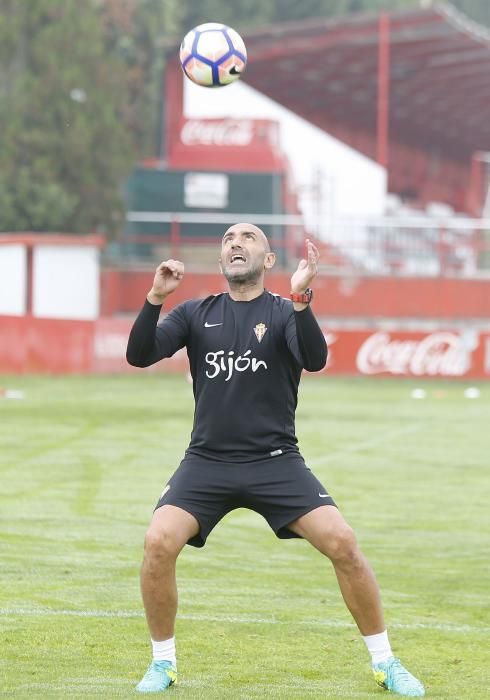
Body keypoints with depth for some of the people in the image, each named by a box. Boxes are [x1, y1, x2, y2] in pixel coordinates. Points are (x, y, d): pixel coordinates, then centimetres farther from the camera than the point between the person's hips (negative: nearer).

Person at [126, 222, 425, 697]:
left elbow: (315, 360, -19)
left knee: (342, 543, -15)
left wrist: (300, 298, -33)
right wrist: (155, 298, -19)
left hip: (275, 462, -1)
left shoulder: (284, 312, 1)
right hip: (207, 462, 1)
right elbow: (140, 355, -4)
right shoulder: (196, 314, 7)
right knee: (159, 543, -21)